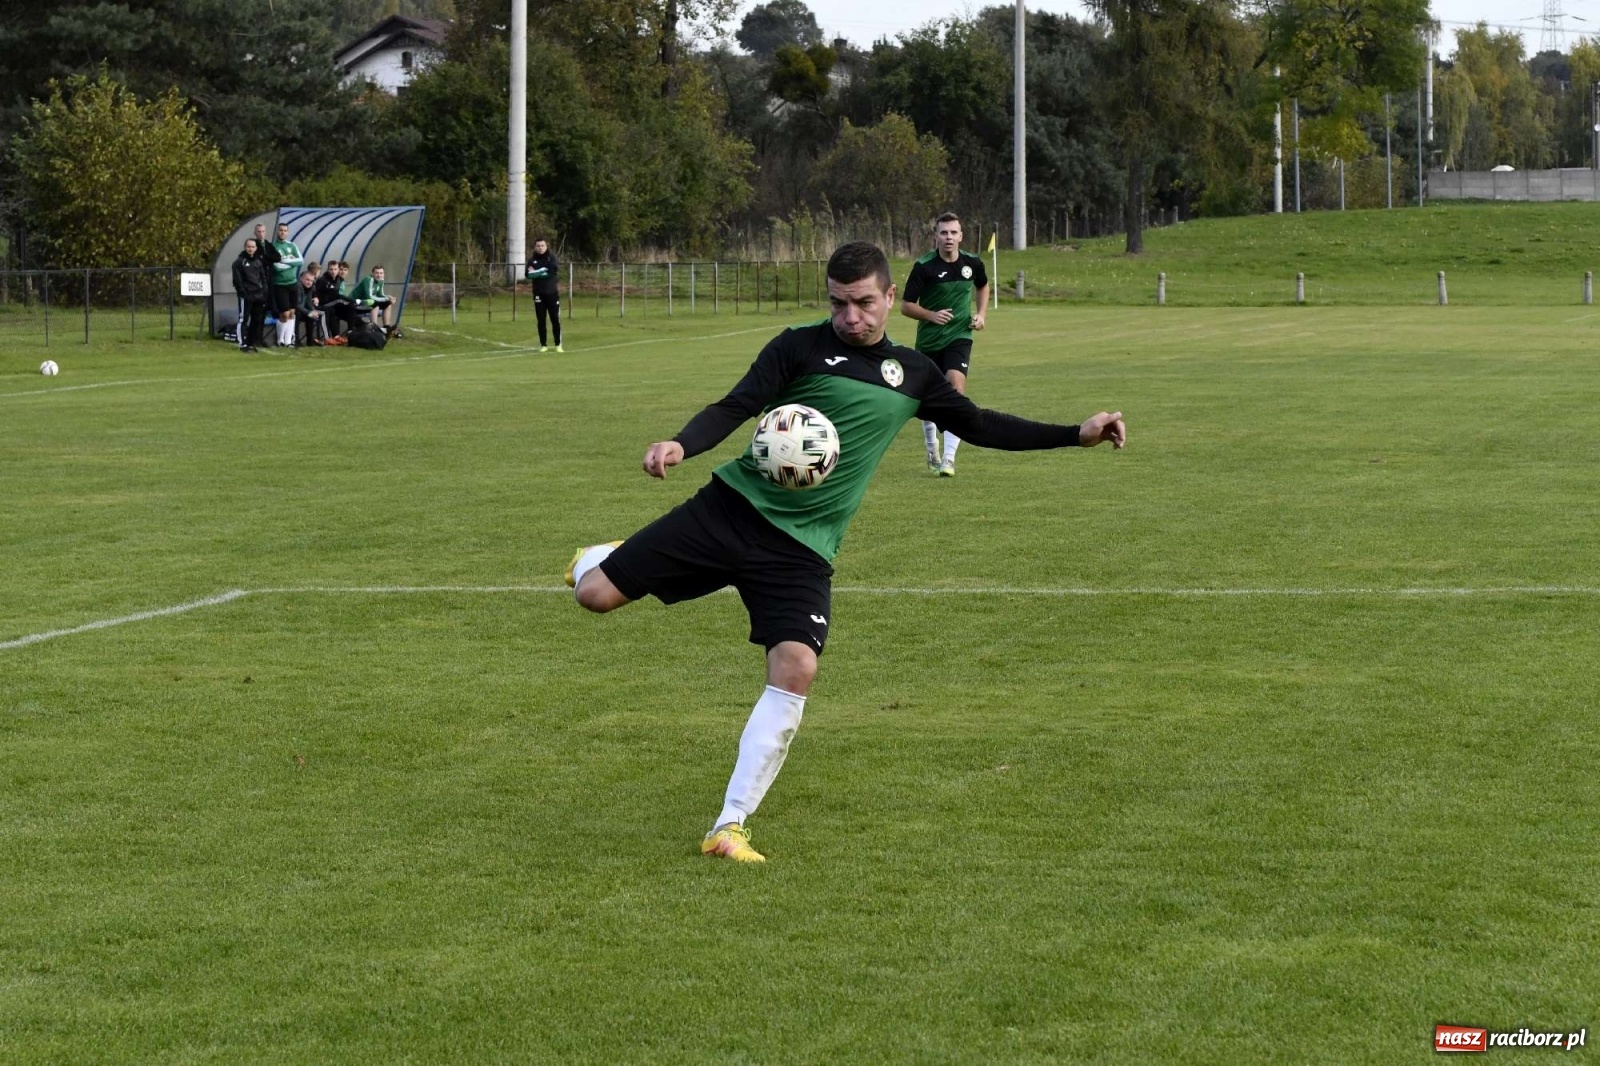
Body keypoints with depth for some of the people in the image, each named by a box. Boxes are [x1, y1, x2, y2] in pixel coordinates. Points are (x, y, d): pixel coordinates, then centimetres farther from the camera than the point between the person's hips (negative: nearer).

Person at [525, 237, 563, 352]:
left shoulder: (551, 257, 0)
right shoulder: (532, 260, 4)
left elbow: (555, 270, -16)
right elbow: (529, 275, -8)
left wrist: (538, 272, -14)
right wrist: (545, 272, -23)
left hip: (552, 293, -1)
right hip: (538, 294, 1)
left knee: (555, 320, 0)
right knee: (541, 321, 3)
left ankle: (558, 345, 7)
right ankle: (543, 345, 9)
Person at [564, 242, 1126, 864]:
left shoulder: (911, 375, 13)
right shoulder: (801, 347, -1)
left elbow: (979, 426, 24)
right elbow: (736, 407, -9)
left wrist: (1076, 435, 19)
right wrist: (680, 445, -29)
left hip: (802, 548, 2)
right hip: (734, 507, -2)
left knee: (795, 669, -20)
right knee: (596, 595, -8)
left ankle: (730, 827, -10)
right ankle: (597, 559, 34)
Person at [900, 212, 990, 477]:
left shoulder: (972, 263, -3)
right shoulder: (924, 266, -12)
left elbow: (982, 286, 21)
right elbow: (906, 306, -8)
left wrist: (980, 313, 6)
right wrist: (931, 315, -24)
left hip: (959, 336, 0)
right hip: (928, 340, 0)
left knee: (956, 386, -21)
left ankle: (949, 458, -23)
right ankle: (932, 452, 36)